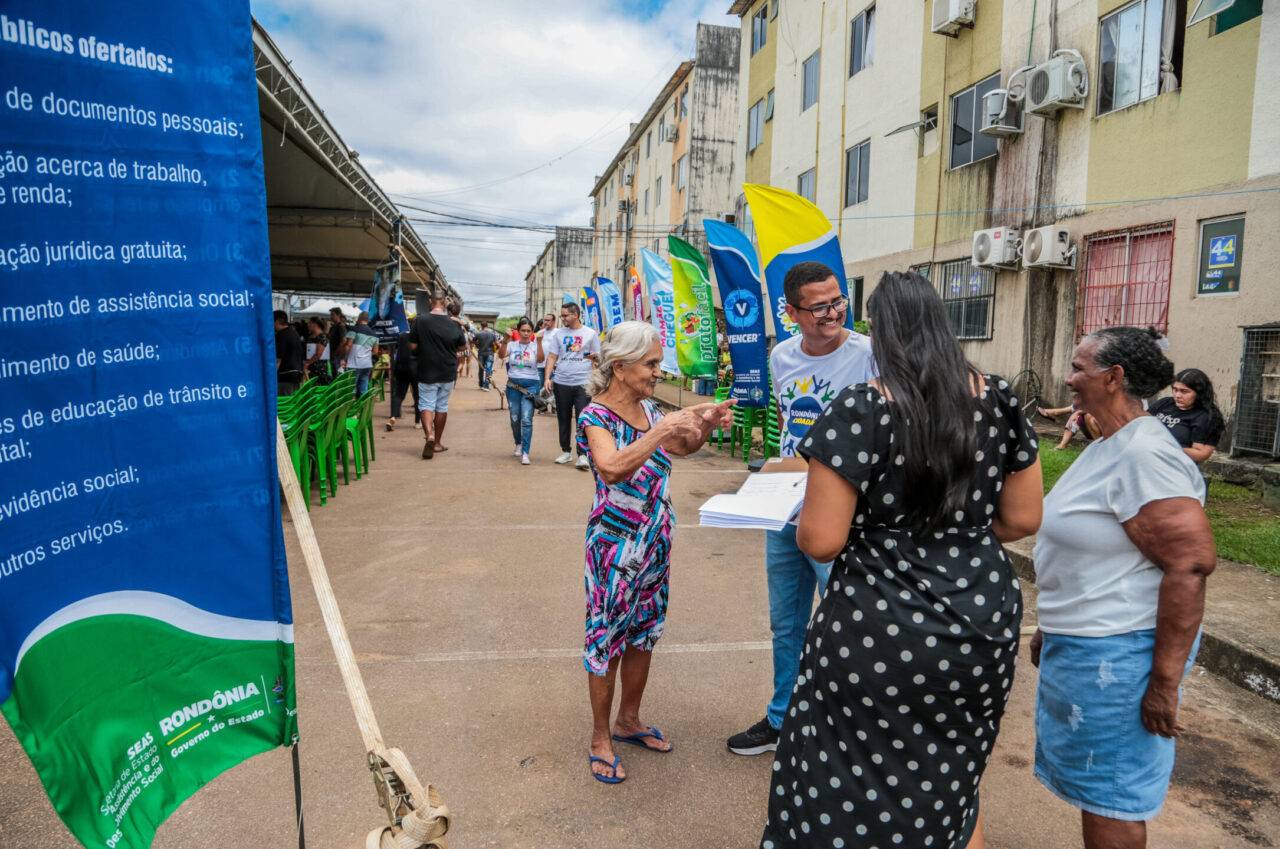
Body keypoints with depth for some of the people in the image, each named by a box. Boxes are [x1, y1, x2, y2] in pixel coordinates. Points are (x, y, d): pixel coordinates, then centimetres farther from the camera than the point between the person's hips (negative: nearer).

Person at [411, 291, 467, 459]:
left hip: (427, 372, -2)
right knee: (442, 407, 12)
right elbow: (462, 346, 6)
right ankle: (437, 444, 20)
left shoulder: (420, 321, -9)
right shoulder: (454, 323, -5)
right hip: (448, 372, 2)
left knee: (426, 404, 3)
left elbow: (412, 346, -5)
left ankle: (429, 435, -23)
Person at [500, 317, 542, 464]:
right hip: (513, 385, 2)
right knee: (515, 418, 11)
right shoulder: (512, 345, 4)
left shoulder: (534, 346, 0)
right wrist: (505, 341, -28)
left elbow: (540, 359, -18)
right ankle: (518, 444, 36)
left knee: (527, 419, -12)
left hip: (530, 385, -2)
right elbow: (501, 355, -13)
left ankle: (525, 453, -11)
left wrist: (539, 342, -30)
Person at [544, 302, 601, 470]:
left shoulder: (590, 334, 4)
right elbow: (552, 357, 8)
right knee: (563, 420, 10)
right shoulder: (559, 333, 9)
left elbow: (597, 358, 7)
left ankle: (582, 455, -4)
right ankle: (565, 452, 22)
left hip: (582, 383, -3)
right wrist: (547, 378, -2)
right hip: (561, 383, 3)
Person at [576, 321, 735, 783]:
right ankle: (601, 737, 25)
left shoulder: (647, 408, 4)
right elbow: (612, 468, -34)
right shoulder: (596, 415, -17)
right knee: (607, 636, 6)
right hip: (615, 541, -7)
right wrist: (663, 428, -36)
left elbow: (682, 448, 16)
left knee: (644, 632, 18)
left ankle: (628, 720, 38)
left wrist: (706, 425, -3)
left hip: (655, 540, 7)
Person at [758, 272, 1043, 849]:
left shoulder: (861, 410, -17)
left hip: (881, 633, -5)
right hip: (984, 624, 6)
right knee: (952, 786, 28)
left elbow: (821, 541, -18)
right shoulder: (997, 399, -1)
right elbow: (1023, 519, 5)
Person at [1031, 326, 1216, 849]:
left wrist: (1165, 680, -25)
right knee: (1091, 783, 22)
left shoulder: (1144, 453, -21)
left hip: (1117, 654, -10)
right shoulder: (1107, 447, 11)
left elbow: (1193, 562, -27)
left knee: (1108, 796, 6)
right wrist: (1051, 626, 23)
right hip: (1078, 644, 10)